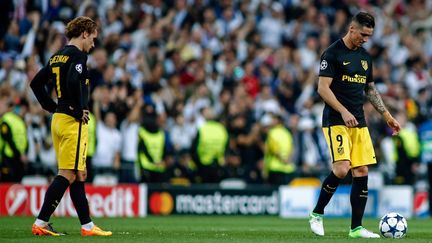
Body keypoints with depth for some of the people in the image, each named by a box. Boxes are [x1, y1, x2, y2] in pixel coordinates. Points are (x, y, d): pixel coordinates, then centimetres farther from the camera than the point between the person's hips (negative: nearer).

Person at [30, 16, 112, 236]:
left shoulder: (57, 57, 15)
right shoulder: (78, 55, -10)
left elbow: (36, 83, 18)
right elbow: (73, 81, -28)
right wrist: (80, 109, -17)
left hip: (58, 119, 9)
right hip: (73, 121, -9)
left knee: (78, 175, 12)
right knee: (68, 174, -8)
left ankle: (87, 225, 15)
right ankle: (41, 223, -11)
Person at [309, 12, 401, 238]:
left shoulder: (365, 57, 15)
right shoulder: (332, 53, -7)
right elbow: (323, 88, -12)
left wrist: (387, 116, 18)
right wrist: (344, 112, -22)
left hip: (359, 123, 7)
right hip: (336, 122, -7)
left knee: (362, 172, -1)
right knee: (341, 168, -20)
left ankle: (356, 228, 3)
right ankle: (317, 214, 0)